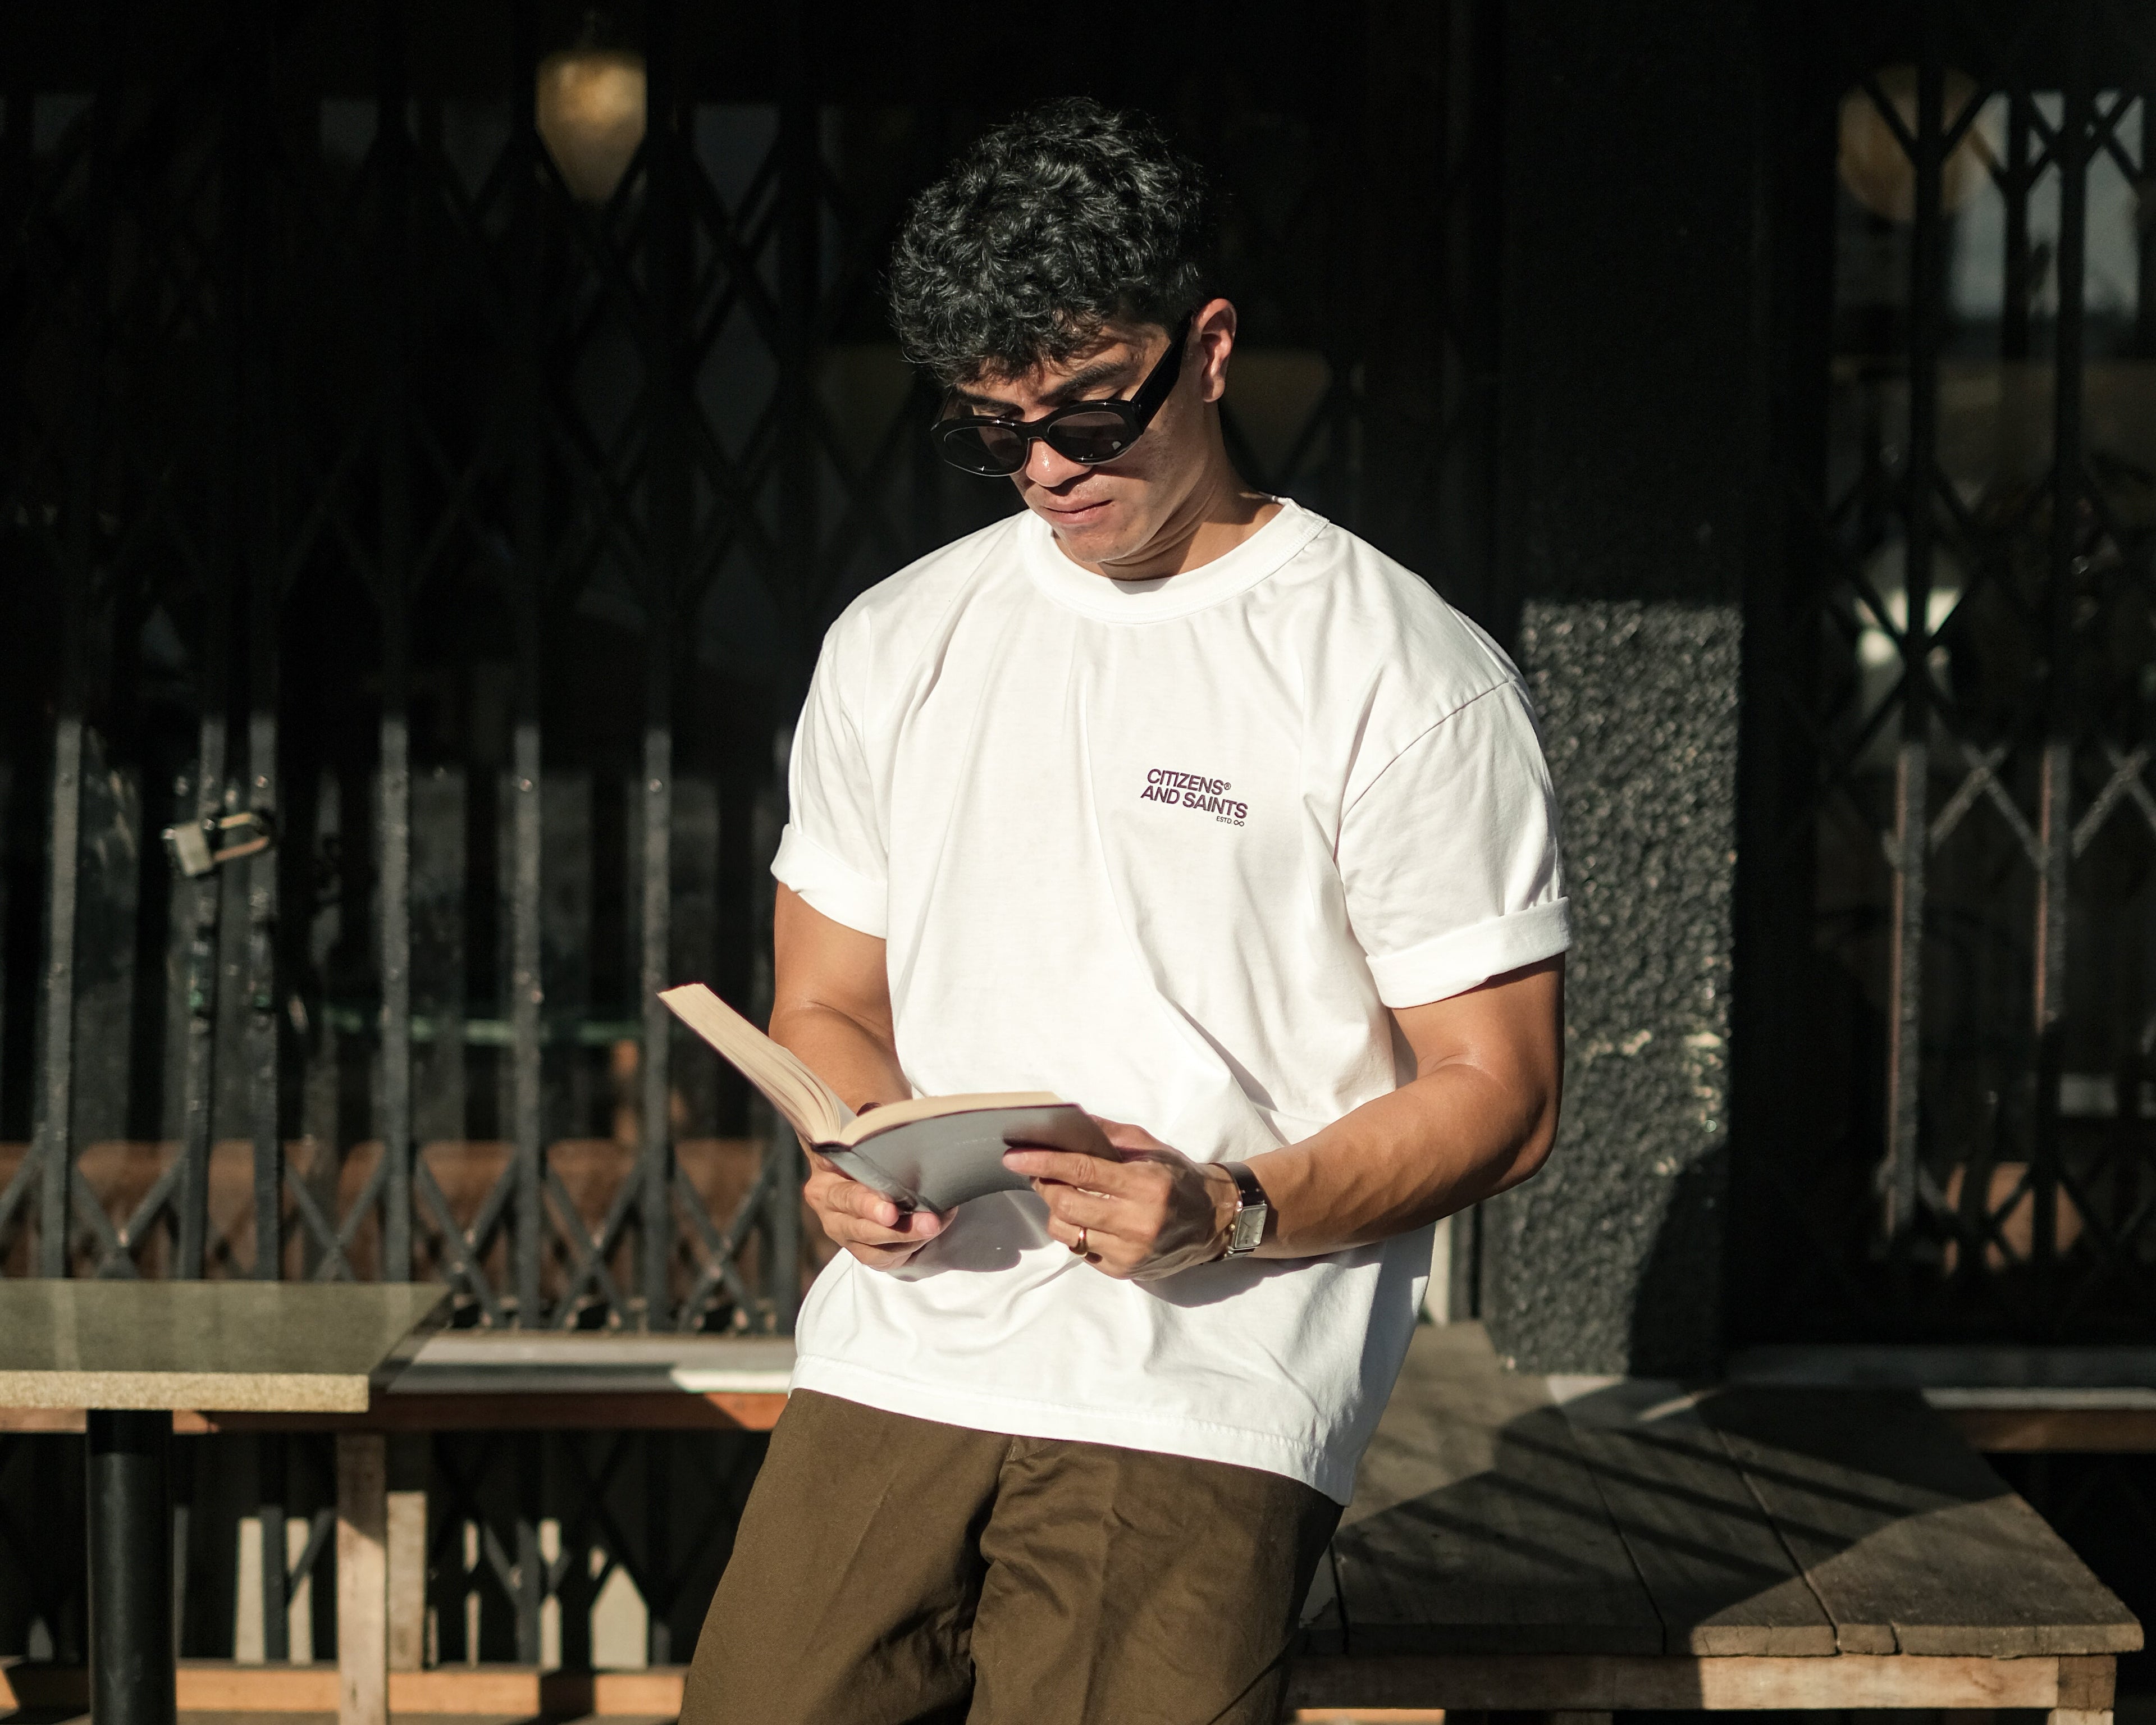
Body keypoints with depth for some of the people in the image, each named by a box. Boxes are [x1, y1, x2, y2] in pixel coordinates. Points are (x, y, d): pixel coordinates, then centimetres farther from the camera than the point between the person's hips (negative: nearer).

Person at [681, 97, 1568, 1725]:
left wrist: (1231, 1210, -18)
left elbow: (1498, 1096, -3)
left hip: (1204, 1397, -4)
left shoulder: (1410, 677, -2)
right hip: (892, 1361, 4)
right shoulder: (893, 645, 14)